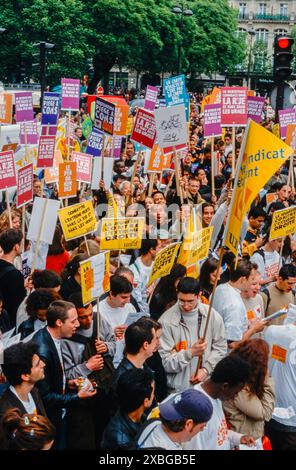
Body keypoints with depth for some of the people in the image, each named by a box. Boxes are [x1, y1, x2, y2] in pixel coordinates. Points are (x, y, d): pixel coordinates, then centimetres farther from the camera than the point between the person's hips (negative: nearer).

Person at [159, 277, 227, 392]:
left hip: (207, 383, 3)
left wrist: (206, 369, -6)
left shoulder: (212, 315, -2)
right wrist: (190, 353, -21)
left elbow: (220, 347, 6)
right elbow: (164, 362, -12)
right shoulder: (166, 321, -13)